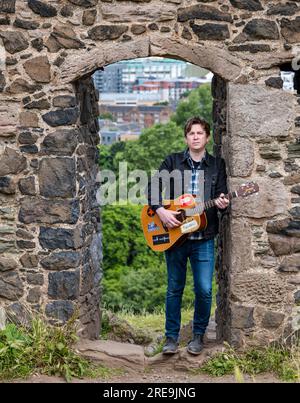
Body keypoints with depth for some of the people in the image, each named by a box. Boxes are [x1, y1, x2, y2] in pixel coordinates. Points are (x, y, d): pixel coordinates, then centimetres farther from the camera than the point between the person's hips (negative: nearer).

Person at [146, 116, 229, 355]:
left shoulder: (217, 165, 7)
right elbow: (154, 187, 0)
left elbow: (222, 197, 4)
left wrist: (223, 205, -19)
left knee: (204, 290, -2)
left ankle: (198, 335, 18)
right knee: (175, 288, 9)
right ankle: (172, 337, 20)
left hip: (204, 238, 0)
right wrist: (160, 211, -15)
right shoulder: (173, 161, 5)